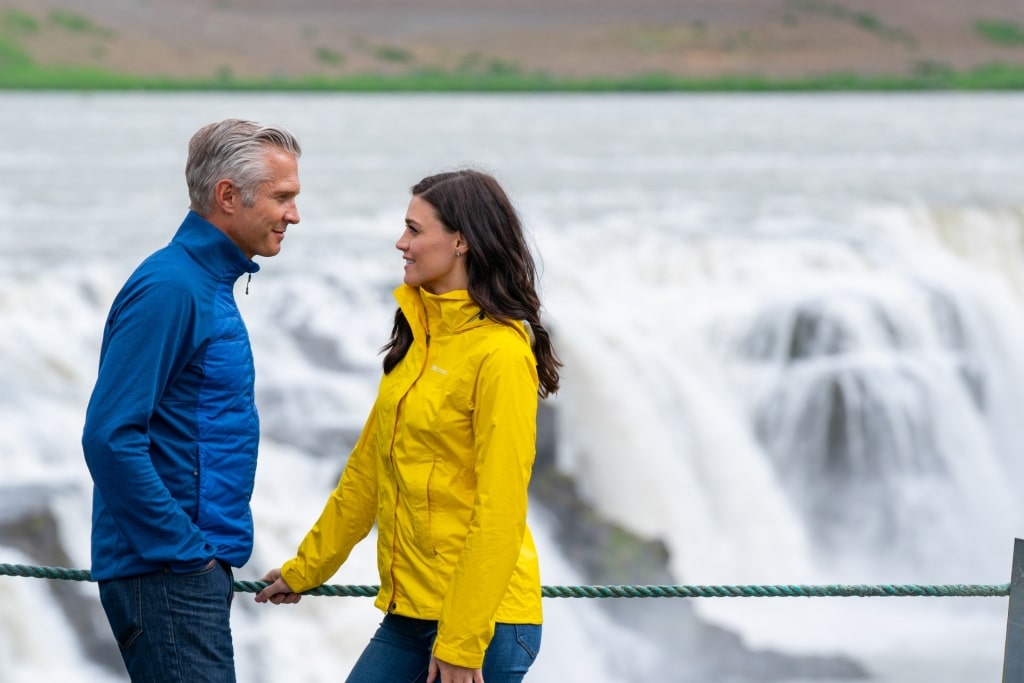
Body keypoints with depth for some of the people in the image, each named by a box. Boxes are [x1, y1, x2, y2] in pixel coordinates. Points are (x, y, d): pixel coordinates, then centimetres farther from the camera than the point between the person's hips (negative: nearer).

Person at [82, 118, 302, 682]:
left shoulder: (211, 285, 15)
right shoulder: (168, 288, -16)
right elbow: (109, 436, -23)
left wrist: (203, 549, 16)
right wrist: (183, 547, -19)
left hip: (195, 568, 10)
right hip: (164, 573, -10)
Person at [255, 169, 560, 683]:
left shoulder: (501, 352, -14)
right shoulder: (417, 334, 11)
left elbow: (500, 509, -17)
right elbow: (368, 466, 18)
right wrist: (307, 568, 22)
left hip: (482, 618, -8)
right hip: (409, 611, 8)